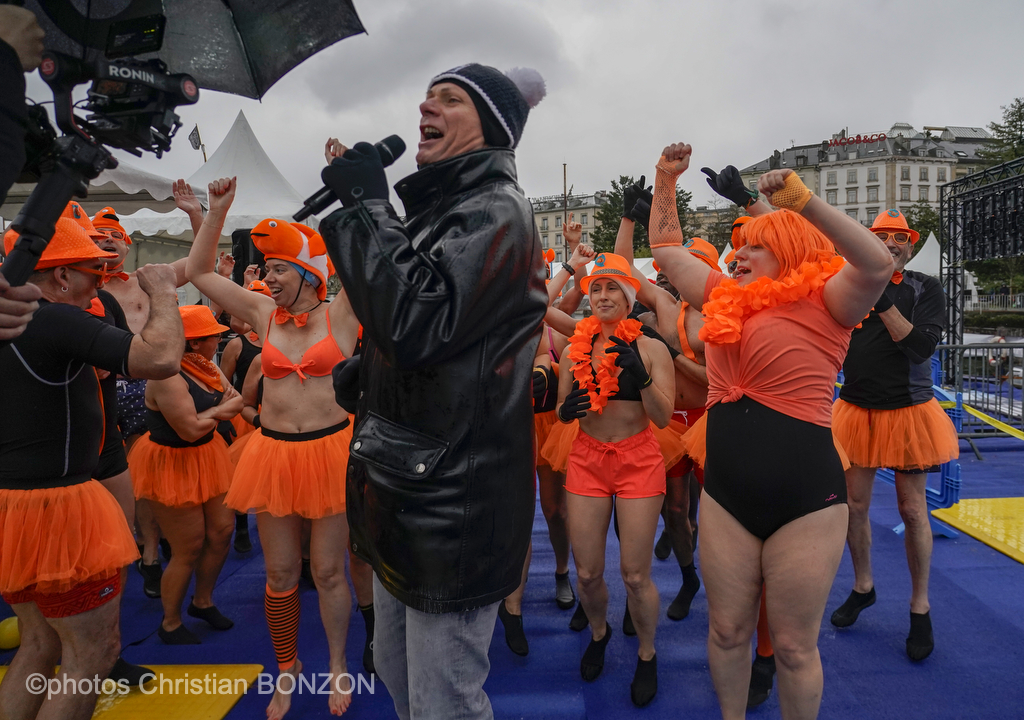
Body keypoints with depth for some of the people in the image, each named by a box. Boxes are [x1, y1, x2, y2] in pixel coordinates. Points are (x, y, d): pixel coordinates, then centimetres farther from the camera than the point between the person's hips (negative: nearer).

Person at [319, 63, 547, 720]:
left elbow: (418, 319, -29)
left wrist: (366, 202, -17)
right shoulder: (442, 210, 16)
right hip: (411, 493, 10)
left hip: (452, 505, -10)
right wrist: (361, 376, 10)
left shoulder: (496, 210, -14)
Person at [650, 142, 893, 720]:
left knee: (795, 646, 12)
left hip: (806, 500, -5)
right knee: (727, 632, 18)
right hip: (726, 496, 5)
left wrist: (805, 201, -31)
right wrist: (666, 182, 13)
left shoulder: (822, 302, -6)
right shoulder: (725, 298, 9)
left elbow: (878, 264, -26)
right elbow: (667, 248, 17)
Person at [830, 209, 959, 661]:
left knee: (913, 510, 5)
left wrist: (883, 299, -24)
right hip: (856, 409, 2)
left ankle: (920, 606, 22)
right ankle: (862, 586, 30)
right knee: (855, 504, 8)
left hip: (907, 411, -2)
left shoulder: (926, 290, -3)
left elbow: (921, 346, -18)